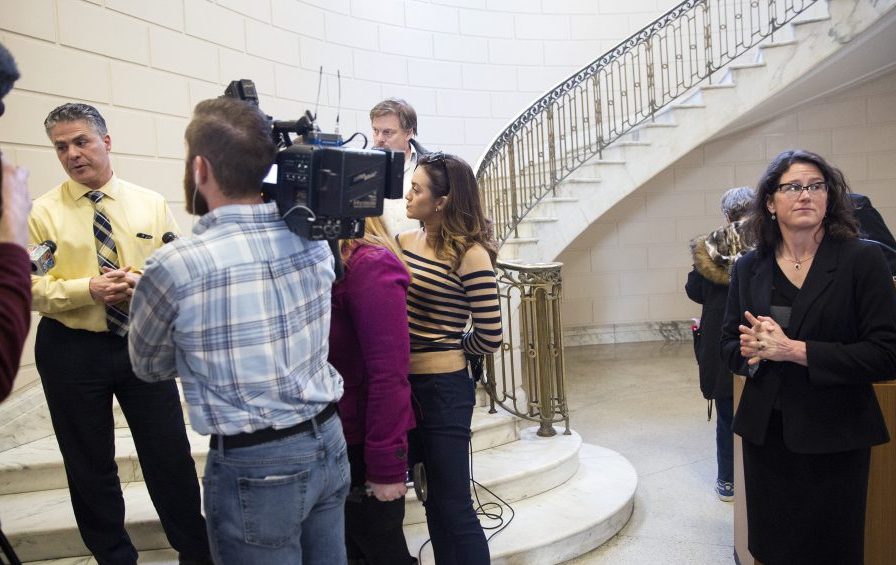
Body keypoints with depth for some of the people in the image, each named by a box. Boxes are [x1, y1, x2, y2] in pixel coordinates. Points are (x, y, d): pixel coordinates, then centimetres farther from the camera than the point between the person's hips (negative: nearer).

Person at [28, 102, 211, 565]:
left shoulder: (151, 204, 3)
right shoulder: (42, 212, -2)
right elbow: (33, 290, -6)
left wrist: (146, 284, -19)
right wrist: (90, 289, -22)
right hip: (72, 350, 0)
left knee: (171, 456, 8)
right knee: (90, 467, 13)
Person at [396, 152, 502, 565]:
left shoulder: (469, 254, -14)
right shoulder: (404, 242, 4)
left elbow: (489, 336, -11)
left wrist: (446, 349, 3)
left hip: (442, 389, -7)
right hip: (400, 384, 7)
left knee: (451, 506, 6)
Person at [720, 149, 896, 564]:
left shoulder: (862, 260, -8)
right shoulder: (749, 268, 3)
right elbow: (731, 347, 9)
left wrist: (794, 350, -19)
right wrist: (757, 349, -14)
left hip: (834, 437, -3)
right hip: (765, 432, 3)